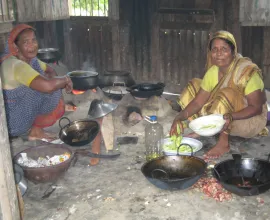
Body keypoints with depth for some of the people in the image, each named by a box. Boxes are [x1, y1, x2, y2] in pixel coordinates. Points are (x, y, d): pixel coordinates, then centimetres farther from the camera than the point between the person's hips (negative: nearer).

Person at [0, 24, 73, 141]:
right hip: (12, 122, -9)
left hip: (20, 112, 9)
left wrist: (57, 80, -8)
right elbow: (47, 85, -42)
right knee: (52, 90, -20)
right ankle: (34, 130, 0)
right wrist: (66, 79, -19)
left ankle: (34, 128, 11)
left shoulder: (30, 59, 2)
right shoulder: (16, 65, -28)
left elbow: (50, 70, 17)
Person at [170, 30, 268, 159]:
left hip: (252, 119, -6)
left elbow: (256, 108, -24)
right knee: (194, 85, 0)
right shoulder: (212, 72, -6)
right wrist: (179, 118, -24)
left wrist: (231, 116, -41)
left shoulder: (248, 71, -23)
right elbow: (198, 102, -7)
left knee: (227, 94, -35)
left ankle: (223, 143, -25)